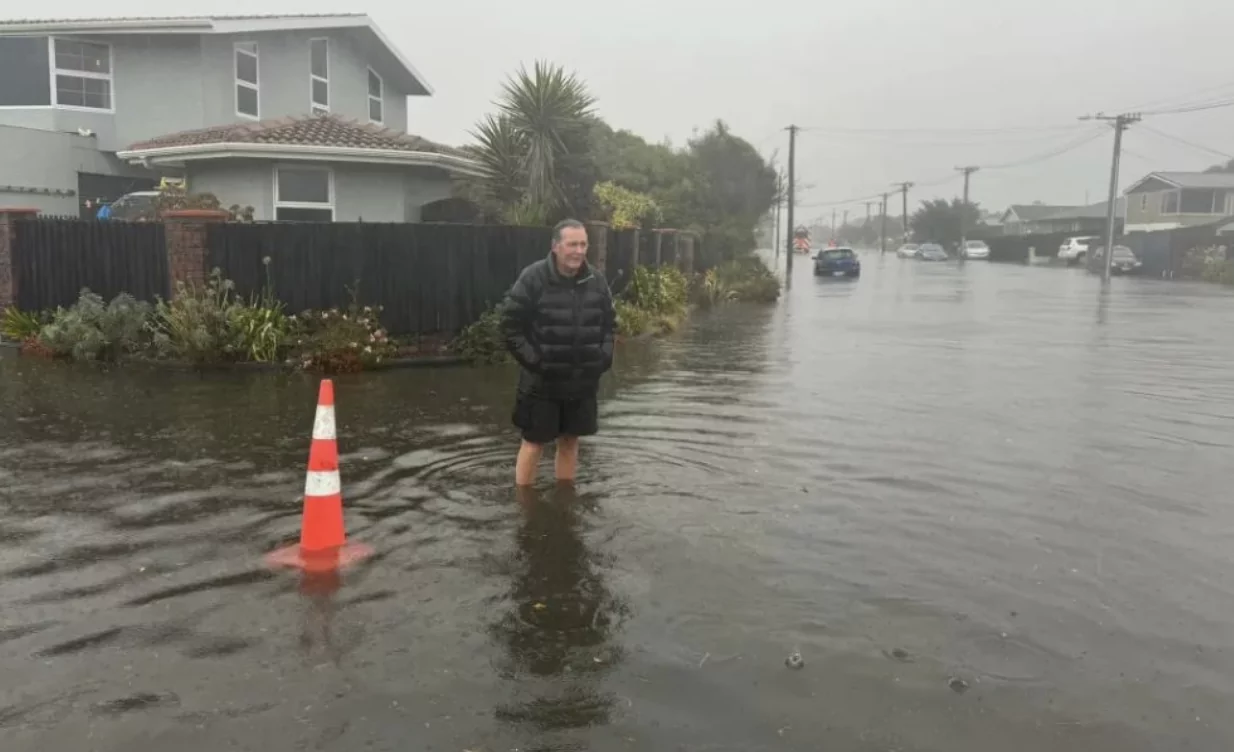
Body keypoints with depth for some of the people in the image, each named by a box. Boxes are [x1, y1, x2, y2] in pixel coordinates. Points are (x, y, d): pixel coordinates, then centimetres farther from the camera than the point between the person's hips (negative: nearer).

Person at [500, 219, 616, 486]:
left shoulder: (596, 281, 2)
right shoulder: (532, 278, -14)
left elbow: (608, 323, 14)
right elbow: (510, 325, -13)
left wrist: (604, 357, 2)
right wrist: (533, 360, -15)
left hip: (582, 381, 5)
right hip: (542, 381, -4)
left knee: (570, 441, 15)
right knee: (534, 442, 3)